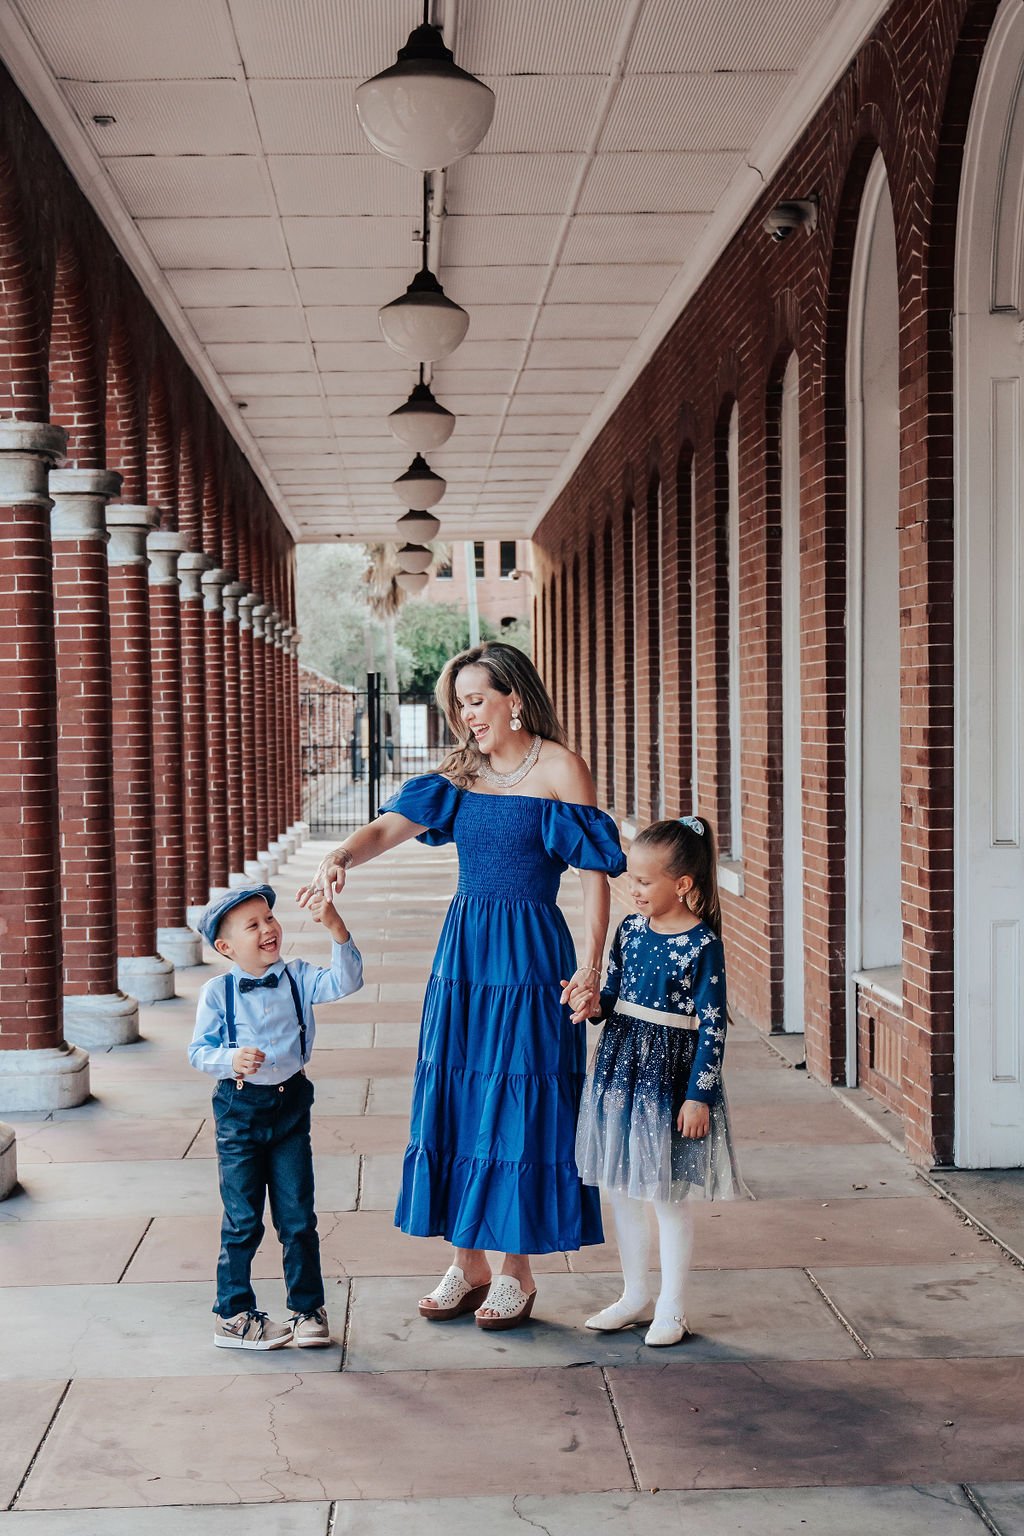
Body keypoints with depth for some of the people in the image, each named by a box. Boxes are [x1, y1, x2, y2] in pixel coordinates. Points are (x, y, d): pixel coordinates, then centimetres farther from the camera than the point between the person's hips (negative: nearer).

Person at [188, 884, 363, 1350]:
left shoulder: (297, 977, -2)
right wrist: (231, 1059, -25)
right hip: (240, 1107, -2)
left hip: (291, 1105, 2)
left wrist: (335, 928, -29)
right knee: (242, 1219, 6)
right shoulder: (217, 992, -7)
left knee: (298, 1216, 7)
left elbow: (345, 981, -16)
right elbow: (199, 1050, -4)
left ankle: (308, 1310, 19)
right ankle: (233, 1314, 20)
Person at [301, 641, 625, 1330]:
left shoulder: (560, 768, -5)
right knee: (457, 1104, 8)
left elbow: (595, 872, -7)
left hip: (529, 955, -5)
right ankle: (468, 1264, 21)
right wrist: (343, 855, -23)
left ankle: (516, 1272, 14)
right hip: (463, 951, 6)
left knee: (519, 1110, 1)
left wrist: (590, 965, -15)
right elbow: (390, 827, -2)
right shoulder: (463, 771, 10)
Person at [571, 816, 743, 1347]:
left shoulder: (701, 944, -14)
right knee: (620, 1189, 14)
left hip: (670, 1079, -6)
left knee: (668, 1197, 4)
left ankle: (672, 1308, 19)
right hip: (620, 1069, 7)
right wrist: (594, 1005, -9)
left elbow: (712, 1025, -13)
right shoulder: (630, 929, 4)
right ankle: (635, 1296, 30)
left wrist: (700, 1096, -15)